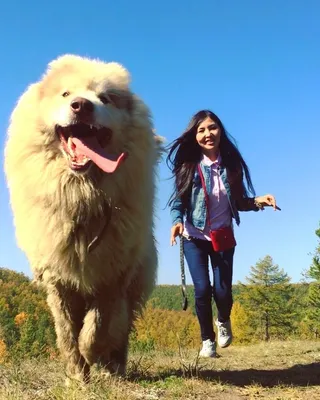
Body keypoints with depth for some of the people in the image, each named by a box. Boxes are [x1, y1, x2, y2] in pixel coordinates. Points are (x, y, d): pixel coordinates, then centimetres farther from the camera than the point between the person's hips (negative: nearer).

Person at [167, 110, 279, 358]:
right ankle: (207, 340, 17)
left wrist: (257, 201, -17)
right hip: (194, 237, -1)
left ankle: (224, 321, 37)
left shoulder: (231, 164, -4)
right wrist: (177, 221, -28)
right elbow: (178, 199, -10)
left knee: (223, 291, -1)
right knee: (202, 289, -9)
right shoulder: (189, 165, -10)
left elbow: (239, 202, 1)